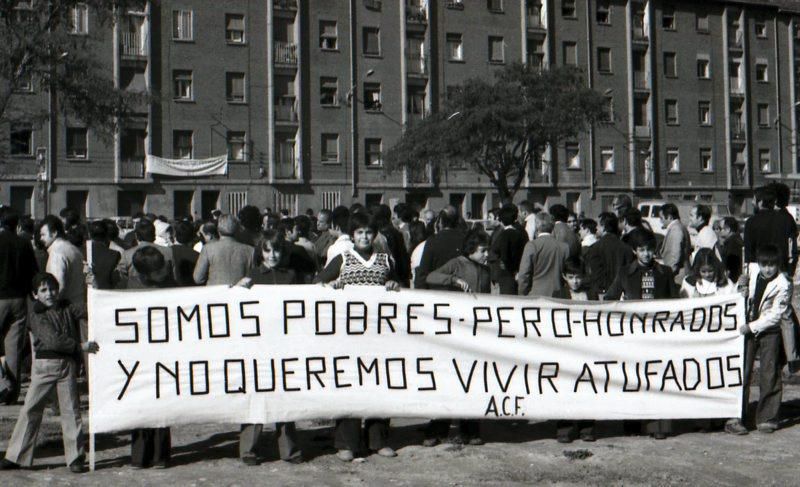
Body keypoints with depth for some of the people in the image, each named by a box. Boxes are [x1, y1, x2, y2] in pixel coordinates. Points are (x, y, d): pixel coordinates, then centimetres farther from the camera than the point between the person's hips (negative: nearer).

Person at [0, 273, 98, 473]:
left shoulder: (68, 308, 9)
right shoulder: (37, 316, 0)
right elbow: (53, 340, -13)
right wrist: (81, 346, -18)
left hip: (68, 365, 1)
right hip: (44, 364, -1)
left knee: (70, 410, 1)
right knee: (31, 409, 2)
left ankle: (75, 457, 7)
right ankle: (17, 456, 10)